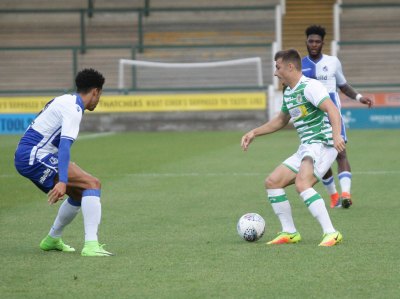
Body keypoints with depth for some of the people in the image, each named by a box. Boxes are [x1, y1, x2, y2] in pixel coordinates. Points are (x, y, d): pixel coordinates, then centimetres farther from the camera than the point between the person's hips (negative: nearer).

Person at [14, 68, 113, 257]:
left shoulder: (64, 100, 17)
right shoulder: (73, 109, -13)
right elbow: (65, 145, -26)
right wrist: (62, 181, -35)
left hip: (25, 156, 10)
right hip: (34, 156, -10)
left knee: (80, 193, 18)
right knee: (92, 184, -16)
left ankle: (52, 240, 33)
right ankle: (90, 245, -27)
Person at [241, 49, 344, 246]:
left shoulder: (309, 86, -14)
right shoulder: (288, 92, 17)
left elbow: (332, 109, -26)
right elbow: (281, 120, 33)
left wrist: (336, 135, -42)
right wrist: (254, 133, 29)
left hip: (322, 144, -10)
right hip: (305, 148, 10)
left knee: (302, 184, -31)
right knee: (272, 182, 8)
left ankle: (331, 234, -32)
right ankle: (289, 233, 14)